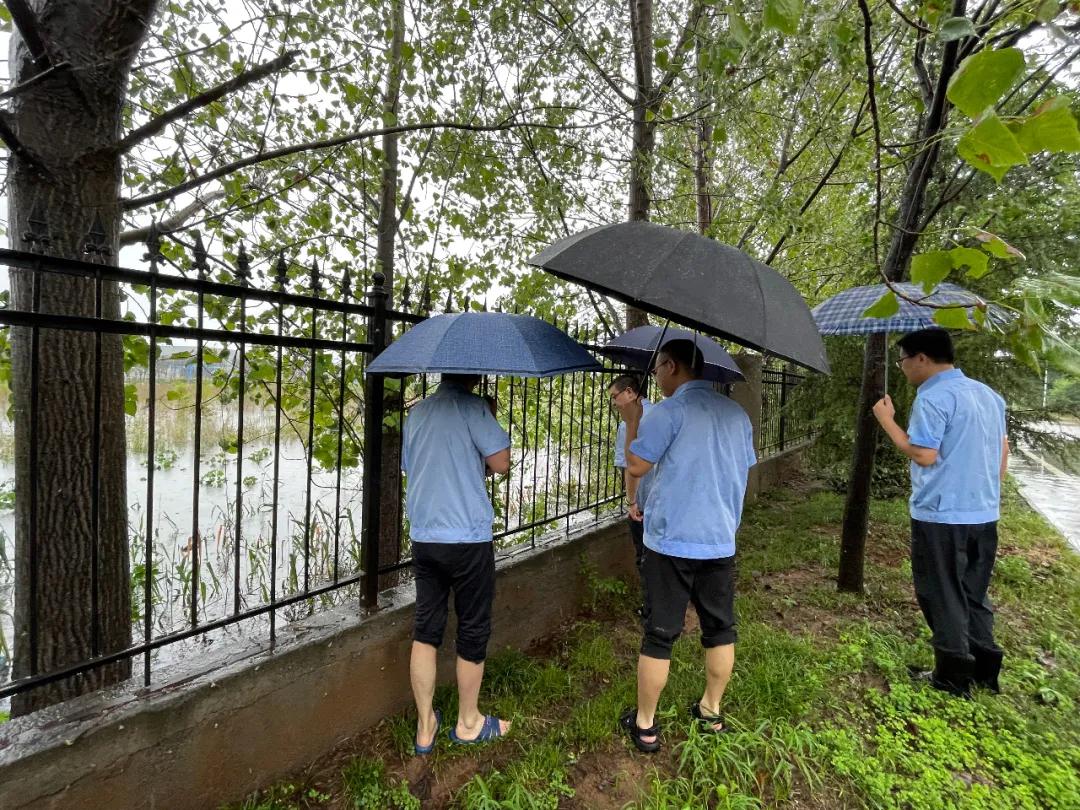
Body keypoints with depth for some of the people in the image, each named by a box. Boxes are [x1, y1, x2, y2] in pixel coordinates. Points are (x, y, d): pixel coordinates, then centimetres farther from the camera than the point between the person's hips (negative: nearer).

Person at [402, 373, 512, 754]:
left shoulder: (416, 412, 11)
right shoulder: (472, 406, -12)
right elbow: (501, 463, -14)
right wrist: (490, 419, 0)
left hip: (423, 537, 6)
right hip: (468, 538, -6)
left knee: (425, 629, 14)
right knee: (473, 631, 11)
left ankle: (425, 726, 25)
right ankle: (468, 722, 28)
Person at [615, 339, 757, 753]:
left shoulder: (668, 411, -14)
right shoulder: (737, 414, 8)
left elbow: (635, 466, -11)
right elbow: (742, 472, 16)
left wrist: (631, 420, 0)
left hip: (671, 541, -6)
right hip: (720, 541, 6)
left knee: (659, 634, 5)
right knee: (720, 629, 19)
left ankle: (644, 724, 18)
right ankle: (711, 711, 34)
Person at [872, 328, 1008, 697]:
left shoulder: (932, 397, -17)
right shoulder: (989, 394, 11)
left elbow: (924, 455, -21)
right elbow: (1003, 448, 16)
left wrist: (887, 420, -12)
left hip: (941, 516, -8)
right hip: (983, 515, 8)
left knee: (943, 597, 6)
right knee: (974, 594, 20)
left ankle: (953, 676, 16)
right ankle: (985, 669, 28)